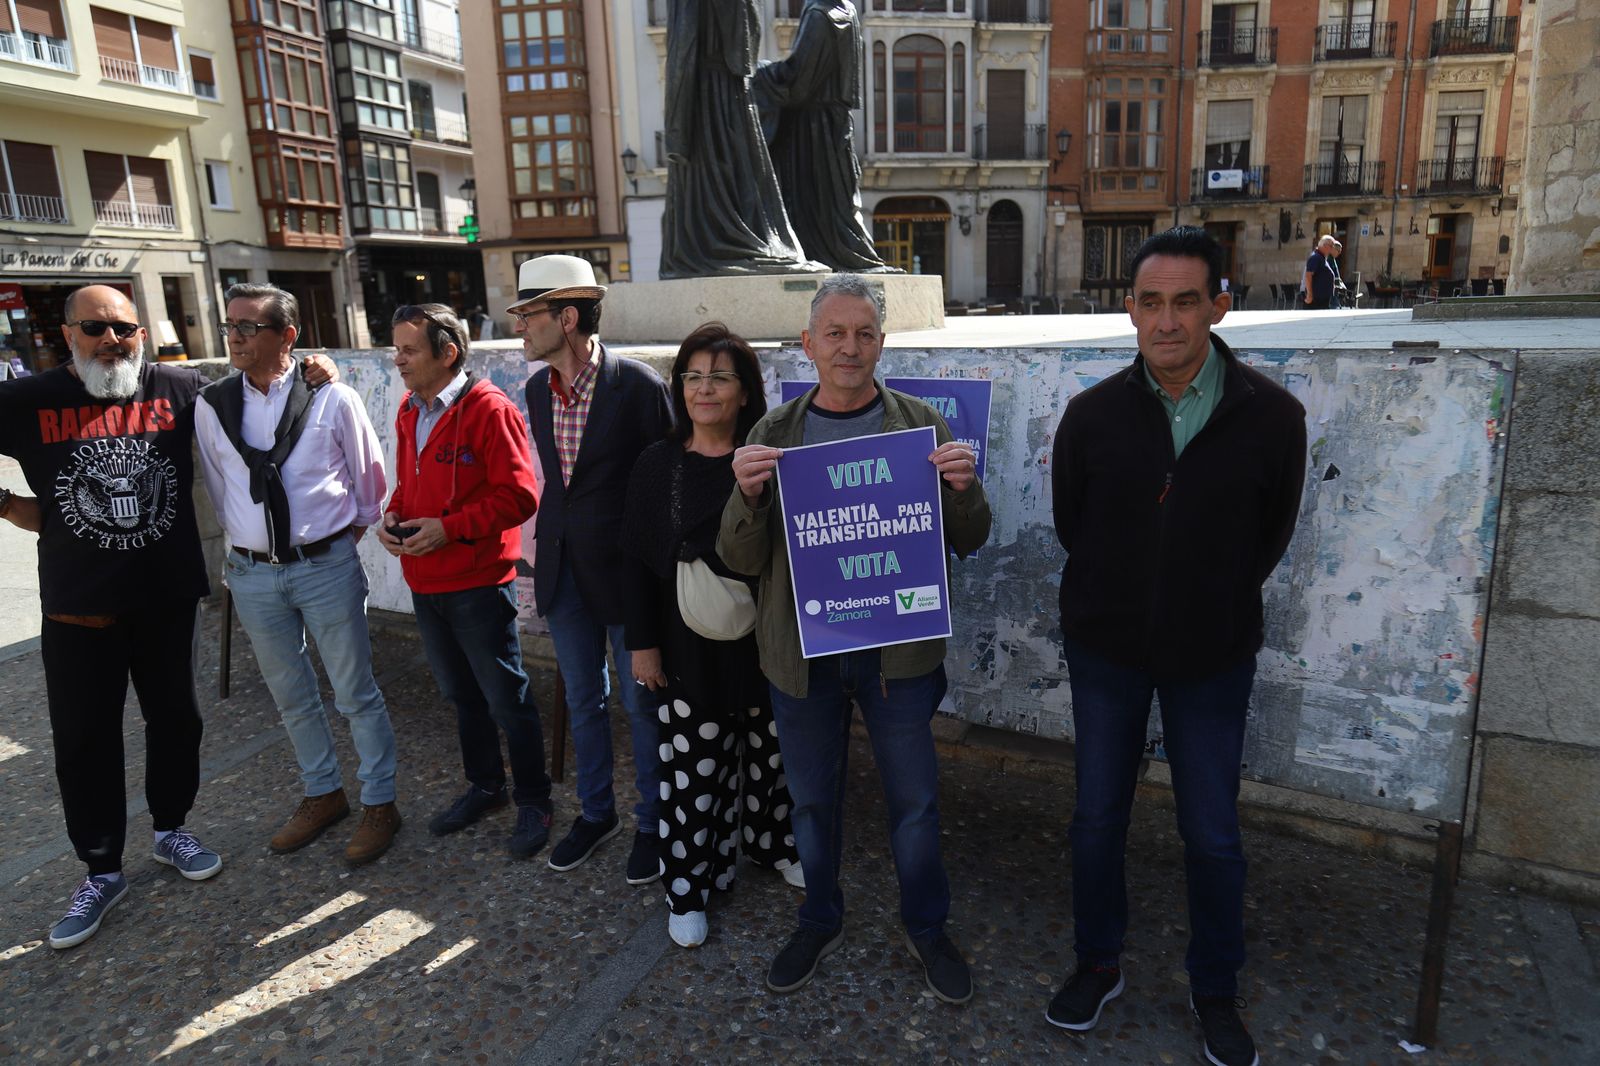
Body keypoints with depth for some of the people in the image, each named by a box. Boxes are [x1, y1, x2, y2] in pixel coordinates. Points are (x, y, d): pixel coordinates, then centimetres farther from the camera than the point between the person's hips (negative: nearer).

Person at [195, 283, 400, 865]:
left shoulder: (333, 400, -8)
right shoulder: (211, 406, 0)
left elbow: (369, 480, 3)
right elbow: (219, 489, 13)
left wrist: (343, 540, 6)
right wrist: (251, 542, 13)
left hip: (327, 566, -3)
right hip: (252, 574, 4)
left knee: (356, 692, 6)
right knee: (291, 696, 17)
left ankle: (379, 803, 23)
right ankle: (322, 794, 36)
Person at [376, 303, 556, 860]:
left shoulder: (489, 410, -15)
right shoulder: (409, 412, 10)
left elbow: (519, 496, -19)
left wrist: (447, 527, -21)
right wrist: (394, 516, 1)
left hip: (478, 584, -8)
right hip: (424, 583, 8)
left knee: (506, 699, 4)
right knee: (461, 693, 20)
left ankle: (533, 802, 20)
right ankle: (484, 785, 38)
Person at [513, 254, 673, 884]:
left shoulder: (638, 386, -16)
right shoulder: (537, 388, 4)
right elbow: (552, 479, 12)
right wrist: (541, 556, 12)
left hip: (625, 571, -6)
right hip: (563, 570, 6)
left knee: (641, 704, 9)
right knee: (583, 700, 19)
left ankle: (652, 822, 29)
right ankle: (595, 812, 38)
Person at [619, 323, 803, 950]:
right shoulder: (657, 464, -2)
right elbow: (640, 561, 1)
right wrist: (643, 643, 0)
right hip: (689, 647, 0)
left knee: (771, 751, 17)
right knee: (692, 767, 7)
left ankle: (773, 841, 43)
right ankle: (689, 886, 26)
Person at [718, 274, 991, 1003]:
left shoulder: (920, 424, -3)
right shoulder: (774, 433, -2)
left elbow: (968, 542, 0)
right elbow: (741, 558, -4)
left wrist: (964, 486, -22)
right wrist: (748, 492, -24)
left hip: (898, 649, -1)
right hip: (801, 650, 1)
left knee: (915, 803, 13)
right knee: (811, 798, 18)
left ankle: (927, 928, 39)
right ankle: (820, 922, 43)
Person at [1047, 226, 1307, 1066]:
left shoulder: (1272, 417, -13)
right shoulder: (1092, 414, -10)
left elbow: (1270, 536, 1)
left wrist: (1212, 608, 6)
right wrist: (1120, 602, 6)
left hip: (1212, 658, -1)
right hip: (1105, 649, 1)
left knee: (1213, 838, 9)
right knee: (1097, 820, 12)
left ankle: (1215, 991, 34)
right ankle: (1098, 964, 36)